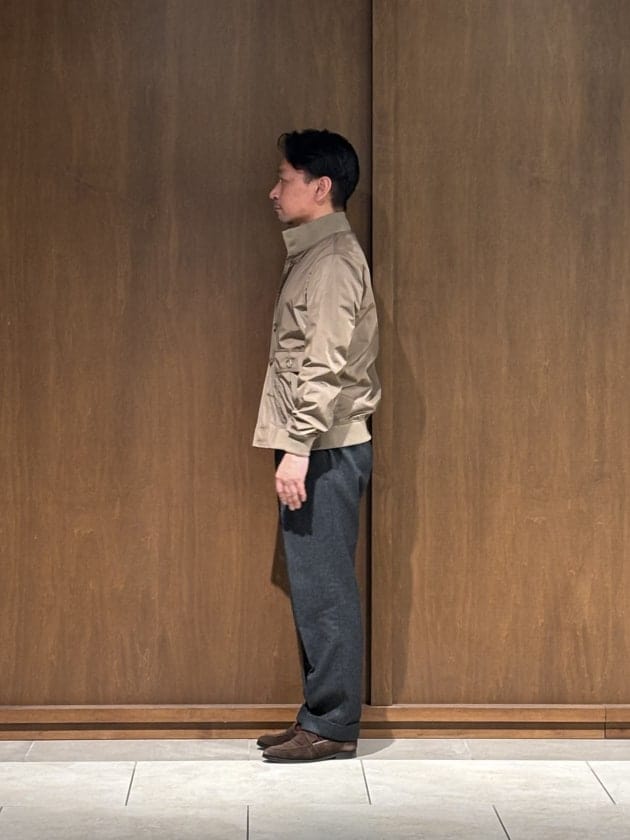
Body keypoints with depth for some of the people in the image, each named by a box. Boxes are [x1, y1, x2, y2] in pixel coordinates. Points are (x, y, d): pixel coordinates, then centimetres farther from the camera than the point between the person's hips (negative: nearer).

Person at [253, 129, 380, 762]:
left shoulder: (333, 259, -13)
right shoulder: (314, 254, 18)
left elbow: (326, 365, -20)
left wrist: (299, 448, -22)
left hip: (324, 450, -10)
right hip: (316, 449, 10)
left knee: (324, 590, -5)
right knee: (315, 590, 12)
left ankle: (332, 726, 1)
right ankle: (321, 717, 19)